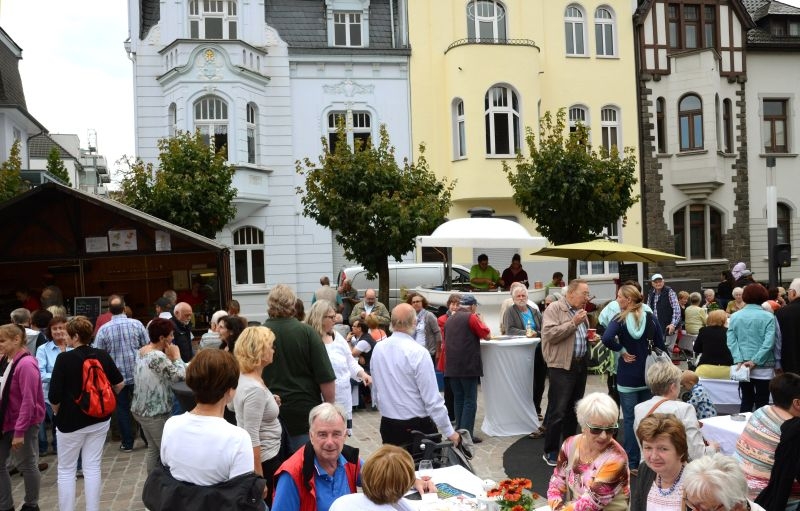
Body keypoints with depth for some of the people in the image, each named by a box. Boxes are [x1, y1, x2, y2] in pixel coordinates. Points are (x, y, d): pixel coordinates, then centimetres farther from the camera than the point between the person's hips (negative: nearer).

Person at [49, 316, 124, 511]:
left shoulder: (64, 358, -15)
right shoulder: (102, 355, -3)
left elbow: (54, 396, -14)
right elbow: (120, 383, 3)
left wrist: (57, 412, 5)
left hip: (71, 421, -4)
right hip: (99, 419, 4)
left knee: (66, 470, 10)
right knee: (93, 468, 11)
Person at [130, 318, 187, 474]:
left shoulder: (142, 352, 6)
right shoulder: (158, 357, -25)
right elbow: (180, 375, -24)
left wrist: (169, 358, 2)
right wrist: (176, 356, -11)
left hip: (142, 410, 10)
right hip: (155, 413, -9)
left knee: (153, 448, 18)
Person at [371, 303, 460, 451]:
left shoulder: (378, 349, -1)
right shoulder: (418, 352, -19)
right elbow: (432, 398, -18)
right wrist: (449, 432, -11)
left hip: (387, 426, 6)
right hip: (416, 426, -5)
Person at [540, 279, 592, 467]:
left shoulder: (580, 310, 16)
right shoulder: (554, 309, -10)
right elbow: (550, 334, -22)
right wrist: (573, 323, -20)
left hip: (580, 365, 8)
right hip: (562, 366, -8)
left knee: (574, 409, 15)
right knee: (557, 411, -6)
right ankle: (550, 452, 5)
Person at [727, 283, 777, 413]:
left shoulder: (735, 317, 3)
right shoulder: (768, 317, -5)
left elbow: (731, 341, -4)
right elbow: (769, 342, -13)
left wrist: (739, 360, -9)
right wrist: (755, 361, -13)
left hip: (742, 365, 3)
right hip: (763, 367, -3)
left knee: (746, 400, 13)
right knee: (762, 402, 4)